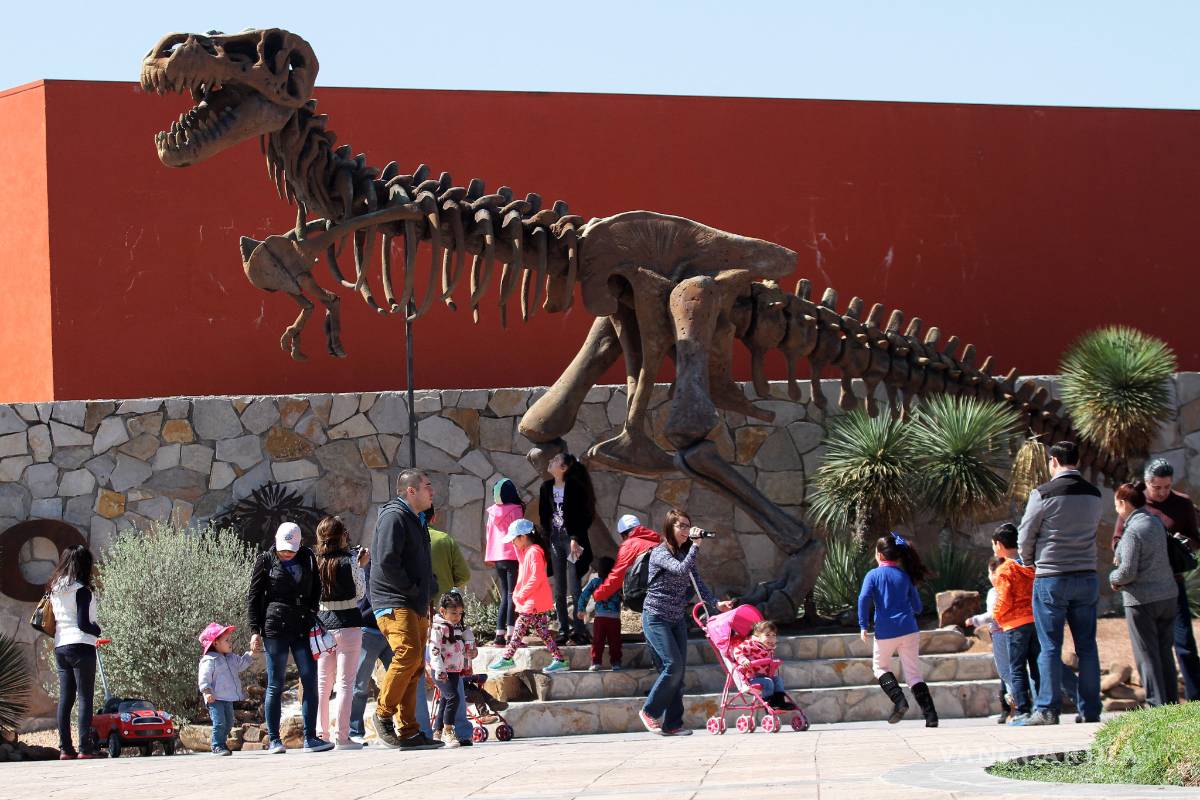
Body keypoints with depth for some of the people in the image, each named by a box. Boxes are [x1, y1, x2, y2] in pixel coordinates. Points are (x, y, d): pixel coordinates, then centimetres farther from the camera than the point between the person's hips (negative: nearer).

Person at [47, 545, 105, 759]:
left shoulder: (55, 590, 11)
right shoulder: (81, 590, -12)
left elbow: (52, 622, 16)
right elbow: (83, 623, -15)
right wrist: (97, 630, 3)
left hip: (60, 647, 7)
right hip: (81, 646, -7)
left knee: (65, 698, 8)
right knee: (85, 697, -5)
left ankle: (65, 747, 6)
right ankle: (85, 747, -9)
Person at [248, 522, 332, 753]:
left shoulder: (308, 558, 10)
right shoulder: (266, 560, 1)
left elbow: (316, 588, 22)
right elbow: (253, 597, 2)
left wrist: (312, 612, 7)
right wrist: (255, 630, -4)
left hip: (303, 628, 3)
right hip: (275, 628, -3)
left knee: (310, 681, -1)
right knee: (275, 685, 0)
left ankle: (310, 738, 2)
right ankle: (274, 739, 3)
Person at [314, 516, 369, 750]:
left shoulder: (315, 563, 1)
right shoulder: (349, 561, -9)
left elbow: (312, 595, 11)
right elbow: (360, 592, 0)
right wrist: (361, 566, 10)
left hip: (322, 624, 4)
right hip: (347, 624, -4)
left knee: (322, 682, 12)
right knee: (345, 682, -2)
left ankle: (321, 733, 13)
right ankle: (342, 736, -5)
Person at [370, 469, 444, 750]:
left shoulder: (416, 520, 23)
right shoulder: (394, 517, -10)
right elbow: (386, 561, -21)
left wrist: (431, 587, 16)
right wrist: (410, 589, -17)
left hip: (416, 607, 10)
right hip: (394, 604, -10)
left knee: (414, 668, 7)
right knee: (408, 653, -25)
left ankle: (408, 732, 8)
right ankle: (384, 714, -12)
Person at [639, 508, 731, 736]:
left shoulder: (684, 554, 11)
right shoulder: (660, 553, -12)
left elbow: (697, 583, 11)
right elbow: (681, 570, -28)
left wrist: (716, 603, -1)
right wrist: (696, 545, -25)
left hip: (677, 619, 7)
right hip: (656, 618, -7)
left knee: (679, 671, 1)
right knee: (673, 665, -17)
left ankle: (672, 723, 3)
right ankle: (649, 712, -2)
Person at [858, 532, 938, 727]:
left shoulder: (873, 575, -1)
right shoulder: (905, 576, 9)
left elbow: (864, 598, -15)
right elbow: (917, 607, 12)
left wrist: (863, 625, -8)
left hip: (885, 631, -3)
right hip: (909, 629, 3)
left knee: (880, 667, 20)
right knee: (913, 674, 6)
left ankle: (899, 700, -3)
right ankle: (931, 716, -5)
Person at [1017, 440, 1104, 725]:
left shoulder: (1044, 494, -9)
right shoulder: (1093, 495, 7)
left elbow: (1025, 537, -3)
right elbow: (1092, 532, 13)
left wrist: (1030, 562, 16)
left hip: (1051, 578, -4)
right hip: (1086, 576, 4)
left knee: (1050, 647, -1)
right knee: (1087, 646, 7)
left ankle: (1048, 710, -3)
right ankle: (1090, 710, 7)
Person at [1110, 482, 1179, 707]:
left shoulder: (1133, 531, -17)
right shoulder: (1156, 523, 8)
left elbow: (1127, 572, -19)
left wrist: (1114, 578, 1)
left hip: (1142, 601, -8)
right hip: (1168, 595, 8)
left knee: (1147, 655, -1)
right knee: (1165, 653, 14)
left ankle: (1156, 704, -3)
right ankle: (1171, 702, 16)